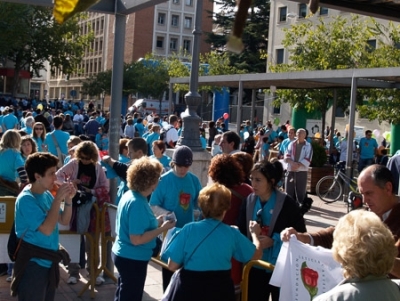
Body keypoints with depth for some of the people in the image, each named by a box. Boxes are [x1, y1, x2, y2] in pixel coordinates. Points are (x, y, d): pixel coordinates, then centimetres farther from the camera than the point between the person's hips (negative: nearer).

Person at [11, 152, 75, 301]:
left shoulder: (46, 194, 5)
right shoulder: (26, 199, -18)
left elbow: (64, 221, 10)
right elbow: (47, 229, -26)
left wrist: (68, 199, -6)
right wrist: (58, 198, -23)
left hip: (48, 261, 8)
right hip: (33, 264, -8)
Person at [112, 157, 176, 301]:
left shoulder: (130, 195, 3)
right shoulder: (137, 203, -27)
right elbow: (136, 239, -29)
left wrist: (155, 222, 7)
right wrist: (162, 228, -23)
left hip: (124, 255, 10)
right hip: (132, 259, -9)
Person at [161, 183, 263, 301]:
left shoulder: (189, 230, -12)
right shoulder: (232, 233, -6)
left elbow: (172, 266, -9)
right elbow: (257, 254, 9)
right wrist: (254, 233, 26)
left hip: (189, 289, -1)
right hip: (220, 291, 2)